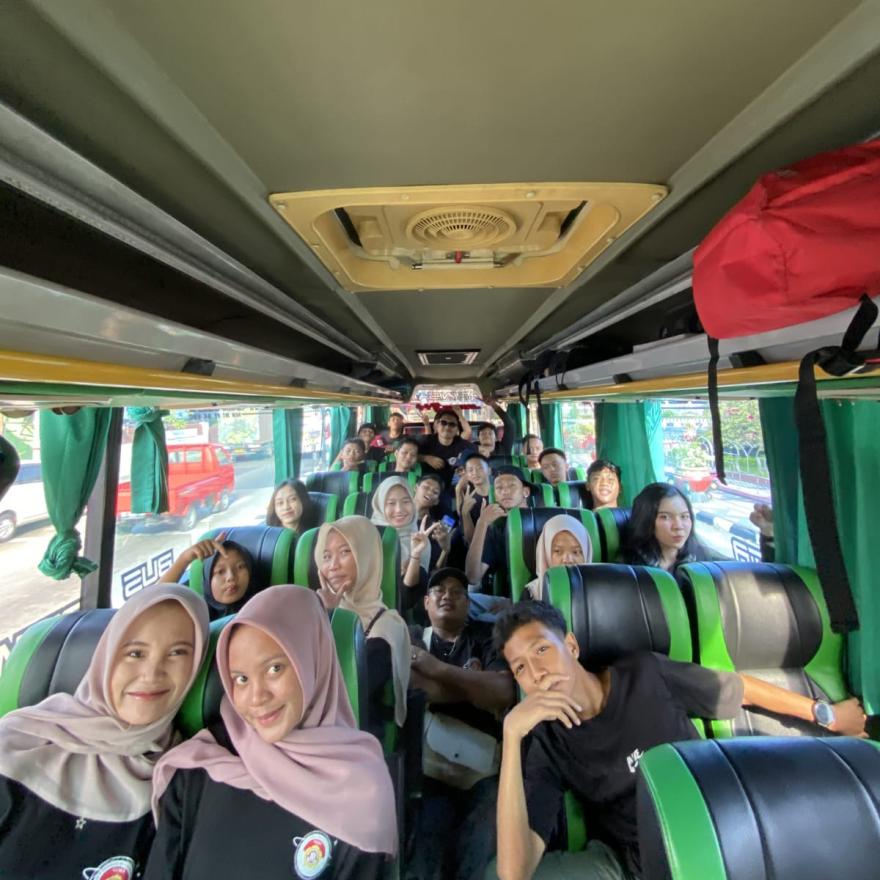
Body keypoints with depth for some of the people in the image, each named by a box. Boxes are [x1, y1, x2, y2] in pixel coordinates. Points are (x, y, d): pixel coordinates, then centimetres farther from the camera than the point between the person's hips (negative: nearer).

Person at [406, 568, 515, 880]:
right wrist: (476, 686, -9)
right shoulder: (412, 637, 5)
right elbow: (410, 685, -13)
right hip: (427, 769, 0)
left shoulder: (486, 636, 4)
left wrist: (439, 669, -13)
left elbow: (504, 691, -11)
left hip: (482, 770, 0)